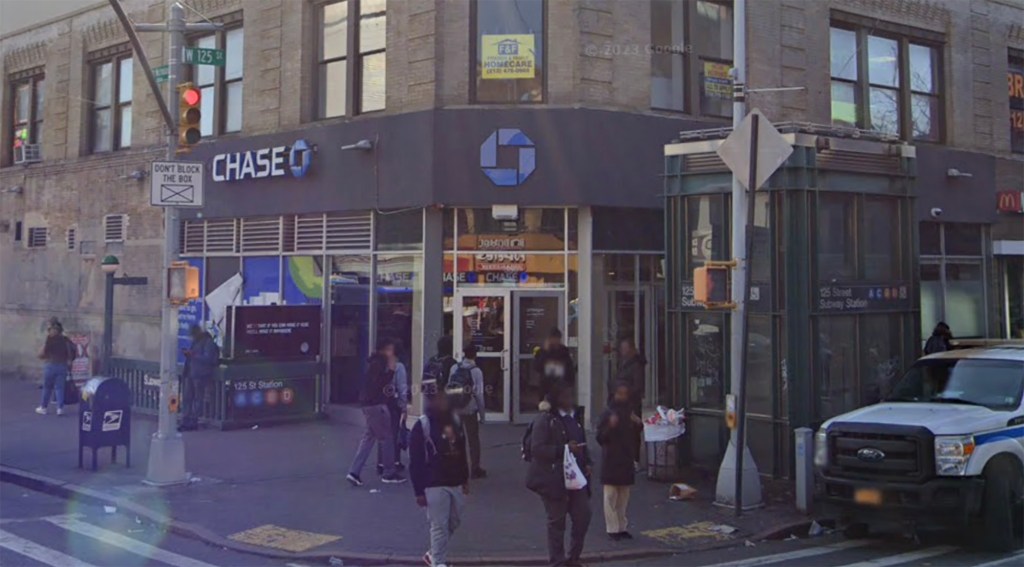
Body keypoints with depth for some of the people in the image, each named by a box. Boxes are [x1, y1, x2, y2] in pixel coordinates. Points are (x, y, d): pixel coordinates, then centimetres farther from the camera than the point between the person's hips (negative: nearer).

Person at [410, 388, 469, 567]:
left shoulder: (455, 420, 7)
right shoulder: (422, 426, -13)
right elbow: (415, 462, -13)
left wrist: (465, 479, 14)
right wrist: (419, 491, -14)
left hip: (456, 483, 7)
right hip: (435, 485, -7)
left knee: (454, 522, 16)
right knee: (439, 525, -5)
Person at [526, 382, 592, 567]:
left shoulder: (575, 418, 15)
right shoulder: (545, 419, -10)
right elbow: (537, 449, -17)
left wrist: (586, 463, 8)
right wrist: (564, 449, -24)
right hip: (554, 479, -7)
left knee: (583, 516, 6)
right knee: (557, 522, 2)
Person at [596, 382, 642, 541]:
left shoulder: (631, 415, 9)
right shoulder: (607, 414, -7)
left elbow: (636, 438, 14)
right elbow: (600, 438, -9)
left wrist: (638, 425, -5)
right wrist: (610, 426, -26)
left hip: (626, 460, 5)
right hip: (611, 460, -5)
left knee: (624, 495, 10)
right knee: (611, 495, -3)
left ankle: (622, 527, 18)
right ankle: (612, 529, 1)